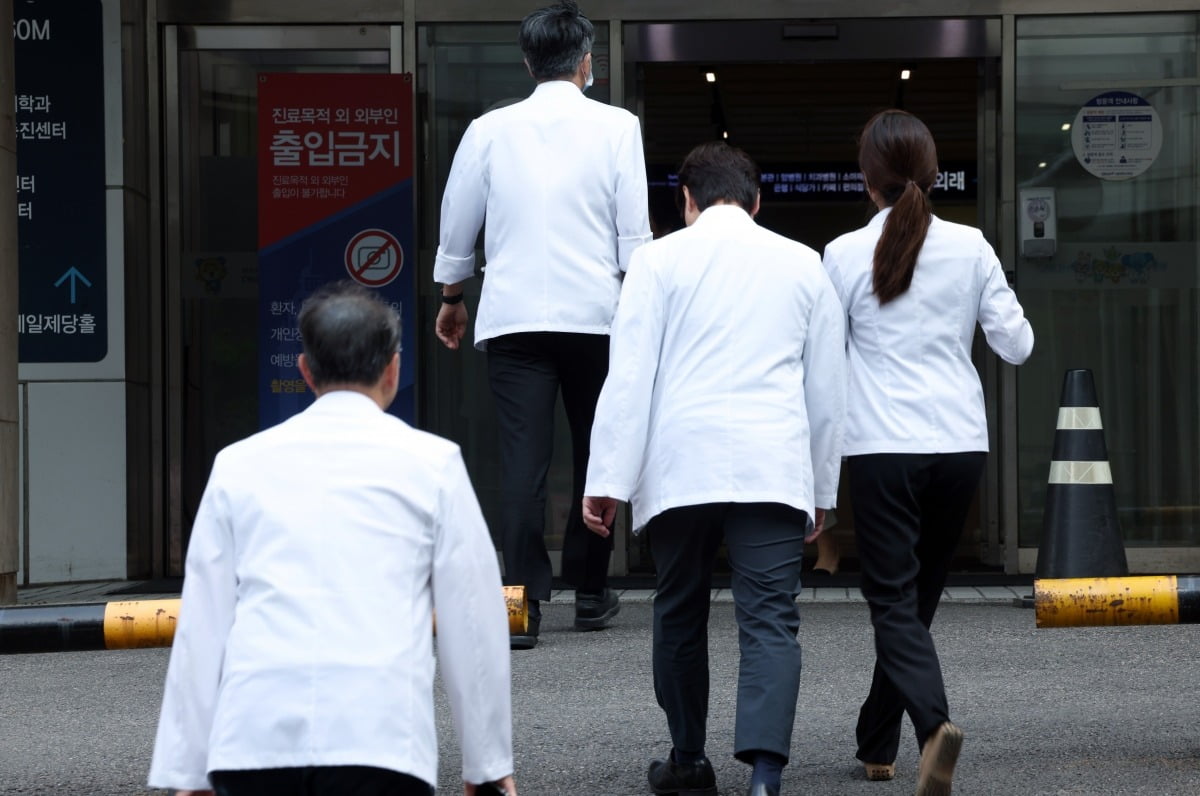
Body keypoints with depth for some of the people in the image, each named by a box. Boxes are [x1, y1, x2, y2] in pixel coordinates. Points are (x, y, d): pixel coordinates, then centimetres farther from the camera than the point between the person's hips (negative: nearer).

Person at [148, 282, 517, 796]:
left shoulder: (239, 464, 15)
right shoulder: (431, 462, 10)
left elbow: (202, 625, 14)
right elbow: (474, 618, 11)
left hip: (252, 735, 2)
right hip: (378, 734, -2)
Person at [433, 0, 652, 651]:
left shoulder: (490, 130, 7)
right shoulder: (615, 127, 2)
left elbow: (456, 223, 13)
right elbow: (635, 230, -1)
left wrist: (451, 297, 27)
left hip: (513, 315, 1)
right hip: (594, 313, -1)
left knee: (523, 461, -3)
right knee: (596, 455, 12)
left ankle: (524, 600, -12)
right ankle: (590, 593, 18)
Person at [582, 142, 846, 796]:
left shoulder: (661, 258, 5)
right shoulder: (802, 264, 13)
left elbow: (630, 376, -1)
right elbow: (827, 388, 16)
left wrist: (607, 480, -1)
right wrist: (822, 488, 24)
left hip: (681, 470, -1)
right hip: (773, 470, 1)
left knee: (679, 617, 14)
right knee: (770, 622, -5)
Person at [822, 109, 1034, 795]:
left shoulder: (845, 255, -5)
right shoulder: (970, 247, 0)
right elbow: (1017, 345, 4)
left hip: (883, 448, -3)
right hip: (961, 443, 3)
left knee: (895, 602, -2)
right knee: (919, 595, 16)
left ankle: (935, 723, -28)